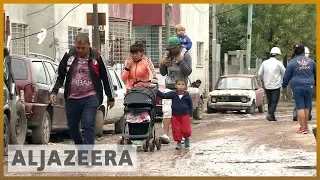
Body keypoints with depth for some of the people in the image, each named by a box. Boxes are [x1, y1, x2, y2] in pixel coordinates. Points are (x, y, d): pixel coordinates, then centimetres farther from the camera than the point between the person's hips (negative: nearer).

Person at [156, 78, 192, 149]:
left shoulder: (187, 95, -1)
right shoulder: (173, 94, 0)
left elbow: (190, 105, 7)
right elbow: (164, 96, -4)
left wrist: (190, 114, 6)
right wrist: (157, 92, -16)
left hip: (185, 115, -1)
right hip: (175, 115, 1)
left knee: (185, 130, -2)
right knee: (176, 130, 0)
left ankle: (187, 138, 28)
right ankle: (179, 142, 13)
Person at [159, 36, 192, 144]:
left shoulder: (186, 55, -1)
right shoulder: (168, 55, 11)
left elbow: (188, 72, -10)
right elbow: (163, 73, 15)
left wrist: (181, 62, -20)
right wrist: (162, 65, -4)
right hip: (168, 88, 3)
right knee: (166, 111, -10)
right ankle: (165, 135, -16)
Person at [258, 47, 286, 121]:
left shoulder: (264, 63, 3)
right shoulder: (278, 63, -7)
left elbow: (260, 74, 5)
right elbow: (284, 73, 1)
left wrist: (262, 79, 25)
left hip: (267, 85, 4)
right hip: (276, 85, -4)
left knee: (270, 101, 13)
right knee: (274, 102, -3)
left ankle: (272, 117, 15)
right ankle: (270, 114, -20)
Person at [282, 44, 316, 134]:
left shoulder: (292, 62, -4)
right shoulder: (311, 61, 7)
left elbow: (286, 77, 1)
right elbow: (315, 74, 21)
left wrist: (283, 86, 17)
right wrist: (315, 84, 38)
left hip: (297, 87, -3)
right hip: (309, 86, 3)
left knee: (300, 107, -2)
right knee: (306, 107, 14)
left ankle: (303, 128, -5)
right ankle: (305, 126, 20)